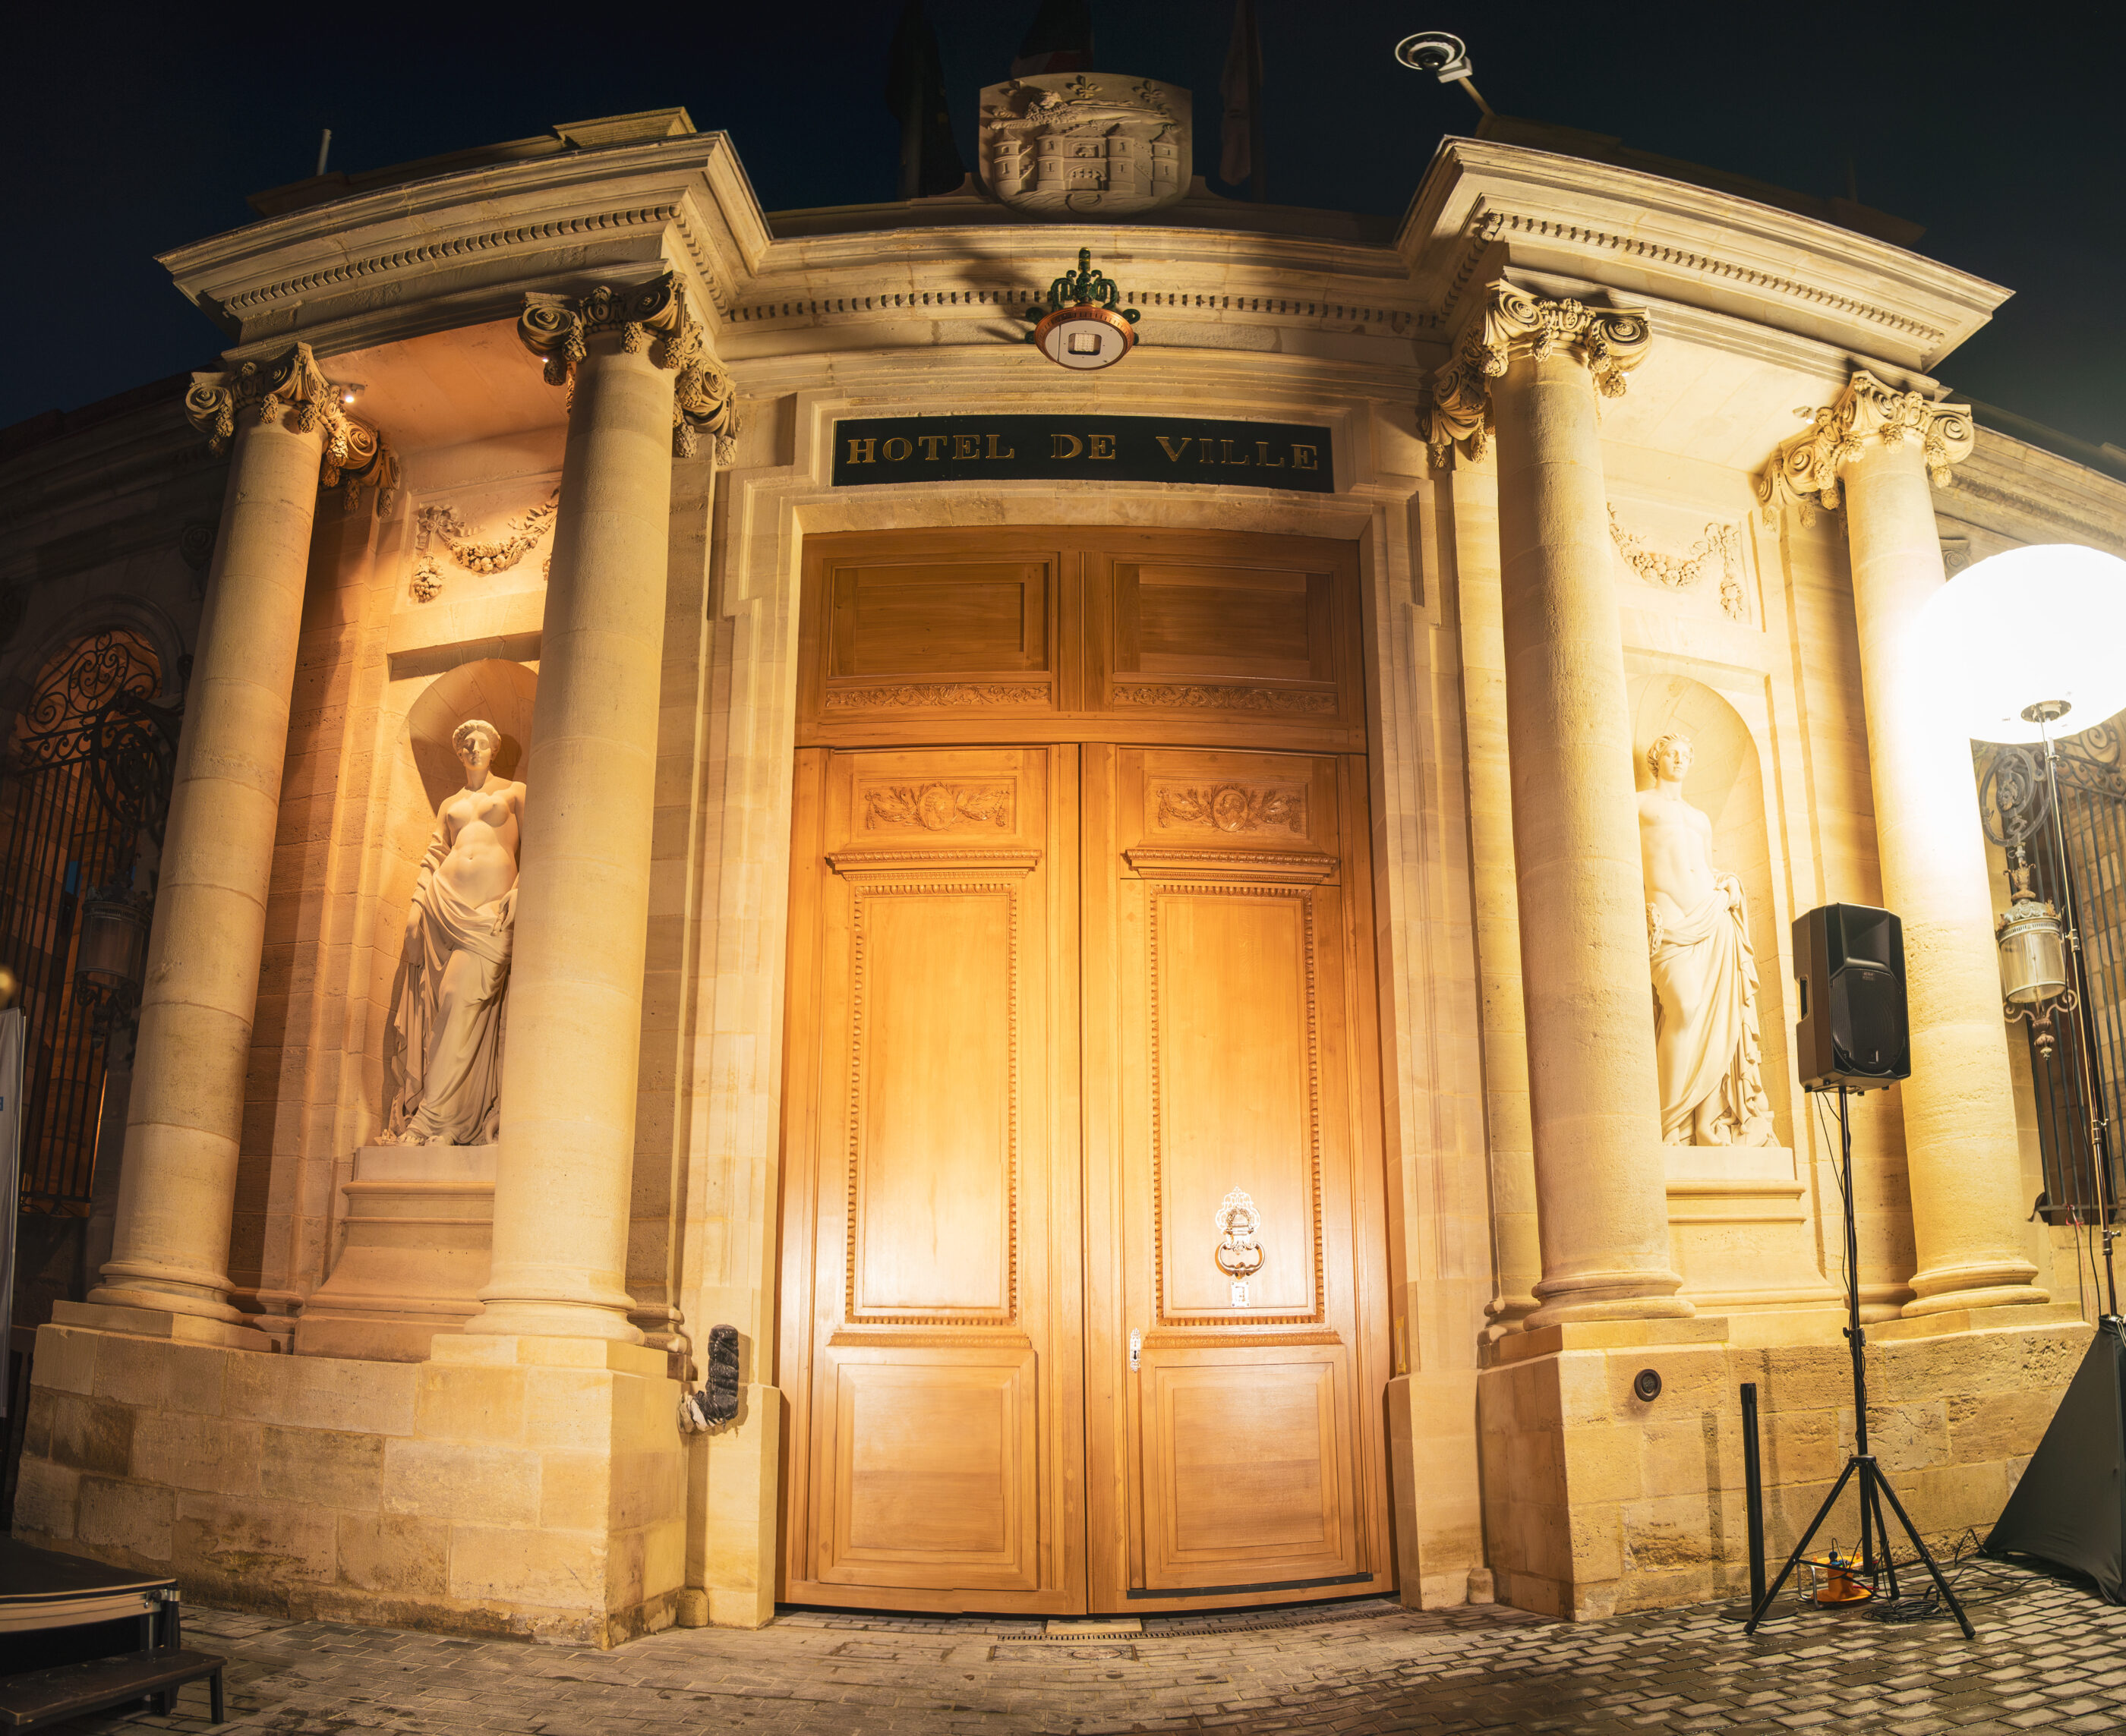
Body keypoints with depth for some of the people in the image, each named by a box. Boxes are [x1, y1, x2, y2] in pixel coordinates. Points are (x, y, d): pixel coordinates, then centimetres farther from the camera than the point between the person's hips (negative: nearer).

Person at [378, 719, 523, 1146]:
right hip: (446, 900, 4)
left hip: (493, 906, -4)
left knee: (465, 1000, -16)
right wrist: (417, 905, 4)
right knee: (442, 1002, -7)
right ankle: (448, 1124, -7)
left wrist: (517, 898, -9)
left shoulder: (514, 792, 14)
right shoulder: (449, 804, 24)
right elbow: (433, 857, 20)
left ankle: (433, 1119, -17)